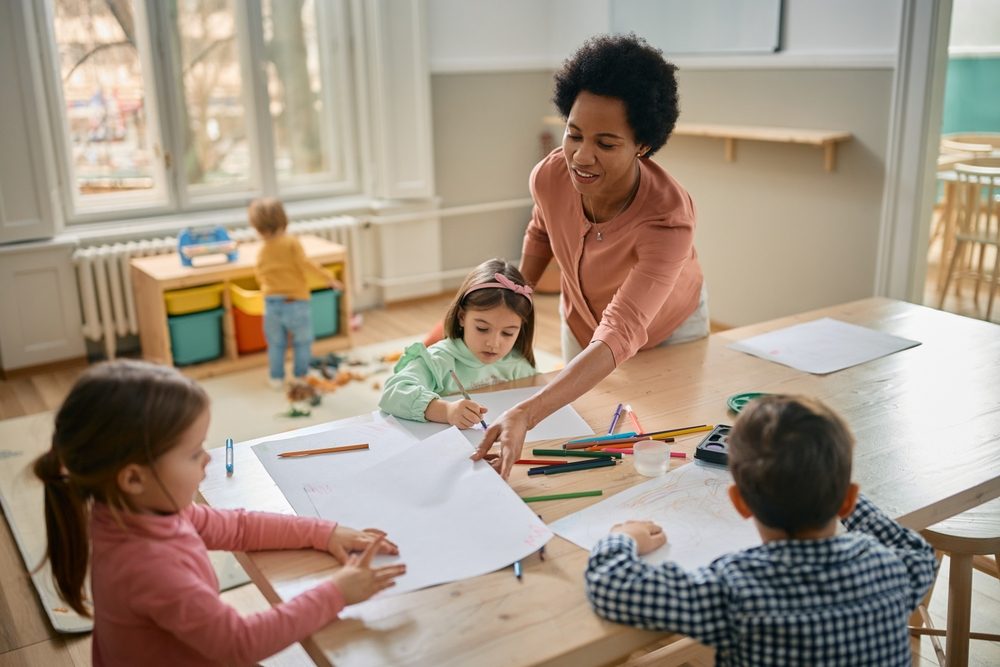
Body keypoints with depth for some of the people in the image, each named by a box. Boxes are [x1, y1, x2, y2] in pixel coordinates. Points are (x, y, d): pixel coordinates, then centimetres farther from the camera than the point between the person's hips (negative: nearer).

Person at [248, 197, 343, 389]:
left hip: (272, 303, 4)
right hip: (295, 303, -3)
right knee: (302, 342, 13)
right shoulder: (291, 242, -10)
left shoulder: (262, 252, 4)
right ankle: (300, 375, 18)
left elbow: (260, 277, 13)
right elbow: (305, 263, -19)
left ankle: (277, 377, 22)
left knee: (276, 344, 17)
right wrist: (329, 277, -15)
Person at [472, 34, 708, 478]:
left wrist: (525, 415, -64)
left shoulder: (668, 220, -43)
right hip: (581, 328, 4)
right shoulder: (550, 176, -28)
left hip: (667, 332, -3)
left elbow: (619, 337, -52)